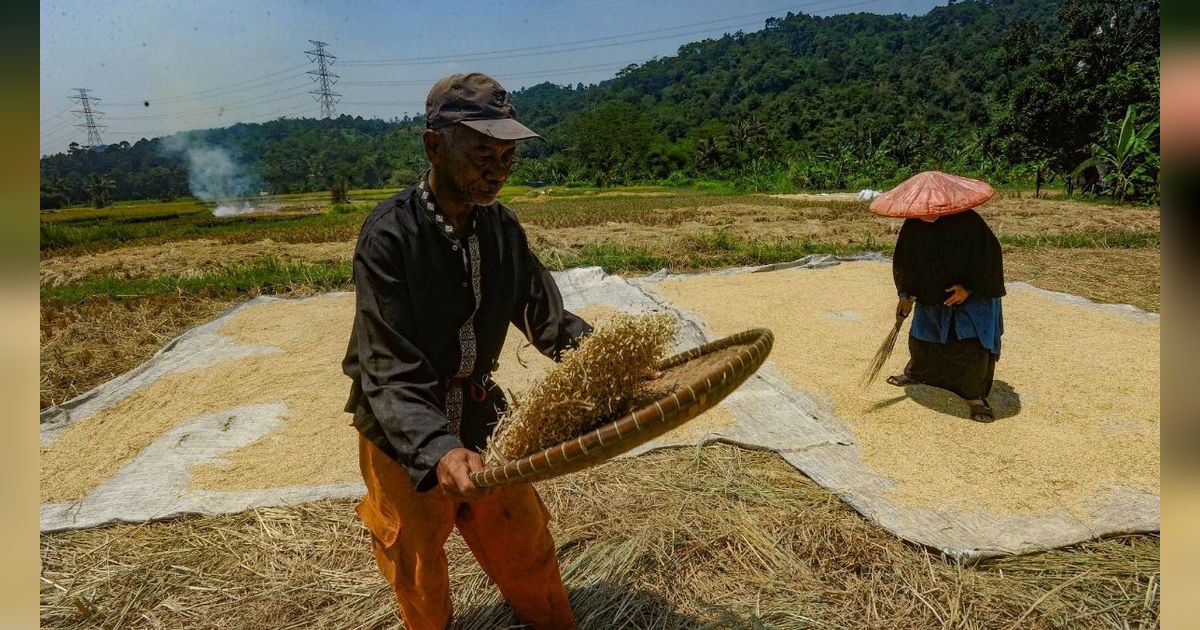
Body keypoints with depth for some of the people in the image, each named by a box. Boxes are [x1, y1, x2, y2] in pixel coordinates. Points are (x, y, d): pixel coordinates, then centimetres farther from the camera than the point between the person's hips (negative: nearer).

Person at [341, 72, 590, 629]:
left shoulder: (502, 226, -7)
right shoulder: (388, 234, -24)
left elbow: (547, 318, -5)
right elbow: (388, 368, -27)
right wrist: (436, 449, -42)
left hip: (479, 417, 5)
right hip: (404, 435, -4)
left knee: (525, 545, 19)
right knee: (418, 570, 18)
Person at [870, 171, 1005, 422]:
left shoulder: (968, 222, -25)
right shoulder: (913, 227, -12)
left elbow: (990, 257, -17)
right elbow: (904, 261, 1)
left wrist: (969, 288, -21)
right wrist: (906, 295, 3)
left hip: (972, 295, -4)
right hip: (932, 295, 4)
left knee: (974, 343, -8)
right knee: (921, 336, 15)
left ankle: (975, 396, 6)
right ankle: (915, 372, 43)